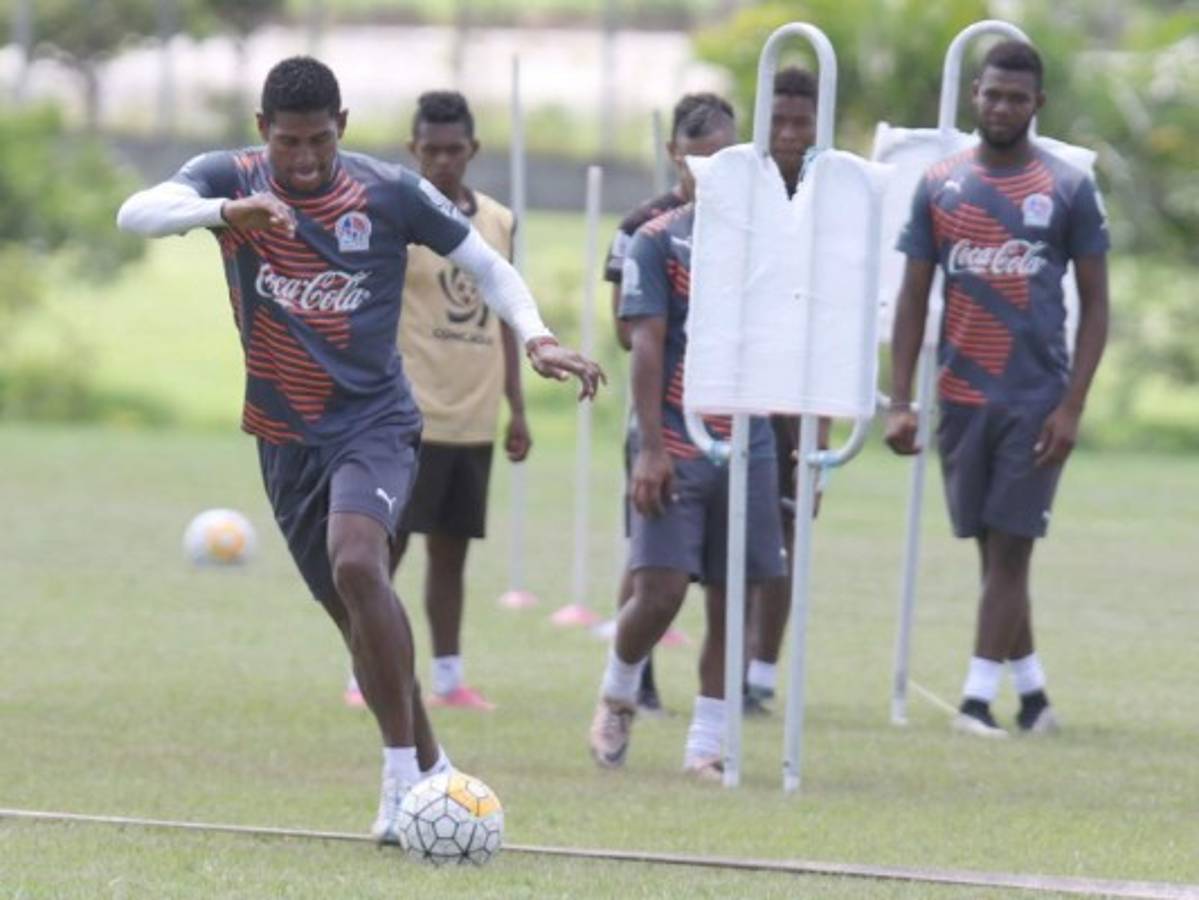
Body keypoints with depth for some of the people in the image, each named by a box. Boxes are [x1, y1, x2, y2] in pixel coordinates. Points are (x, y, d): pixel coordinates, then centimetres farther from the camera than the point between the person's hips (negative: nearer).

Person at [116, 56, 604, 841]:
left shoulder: (391, 192, -7)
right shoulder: (229, 179, -6)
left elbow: (486, 265, 4)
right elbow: (137, 214, -25)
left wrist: (537, 338, -13)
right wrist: (226, 211, -43)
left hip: (376, 421, -3)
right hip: (286, 435, 3)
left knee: (356, 565, -28)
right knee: (356, 615, 10)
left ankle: (405, 772, -24)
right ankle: (430, 772, 27)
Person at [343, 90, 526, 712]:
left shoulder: (499, 223, 12)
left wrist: (516, 409, 15)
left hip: (474, 419, 5)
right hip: (412, 417, -5)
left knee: (451, 546, 9)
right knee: (385, 543, -4)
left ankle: (448, 678, 14)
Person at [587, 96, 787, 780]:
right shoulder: (658, 241, -2)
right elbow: (647, 347, -7)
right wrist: (651, 449, -14)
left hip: (748, 448, 3)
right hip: (677, 448, -3)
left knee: (729, 602, 3)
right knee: (660, 592, -10)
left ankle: (707, 747, 10)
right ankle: (617, 697, 19)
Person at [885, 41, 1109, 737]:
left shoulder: (1070, 191, -2)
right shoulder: (940, 187, 5)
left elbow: (1095, 304, -1)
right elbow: (914, 297, 8)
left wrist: (1073, 406, -9)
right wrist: (901, 403, 1)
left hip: (1037, 398, -3)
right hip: (963, 395, 3)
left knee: (1009, 547, -7)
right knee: (993, 548, 8)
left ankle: (979, 699, -7)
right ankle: (1032, 692, 19)